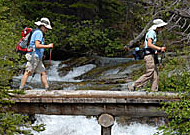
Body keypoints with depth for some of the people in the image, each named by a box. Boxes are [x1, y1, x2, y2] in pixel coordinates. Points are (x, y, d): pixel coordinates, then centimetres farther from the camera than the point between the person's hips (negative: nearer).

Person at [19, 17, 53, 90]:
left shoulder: (36, 32, 20)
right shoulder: (39, 33, -11)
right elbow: (37, 45, -22)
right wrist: (48, 46, -15)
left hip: (38, 58, 10)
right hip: (33, 56, -10)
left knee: (43, 72, 7)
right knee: (28, 72, -9)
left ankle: (47, 88, 6)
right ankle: (21, 88, -8)